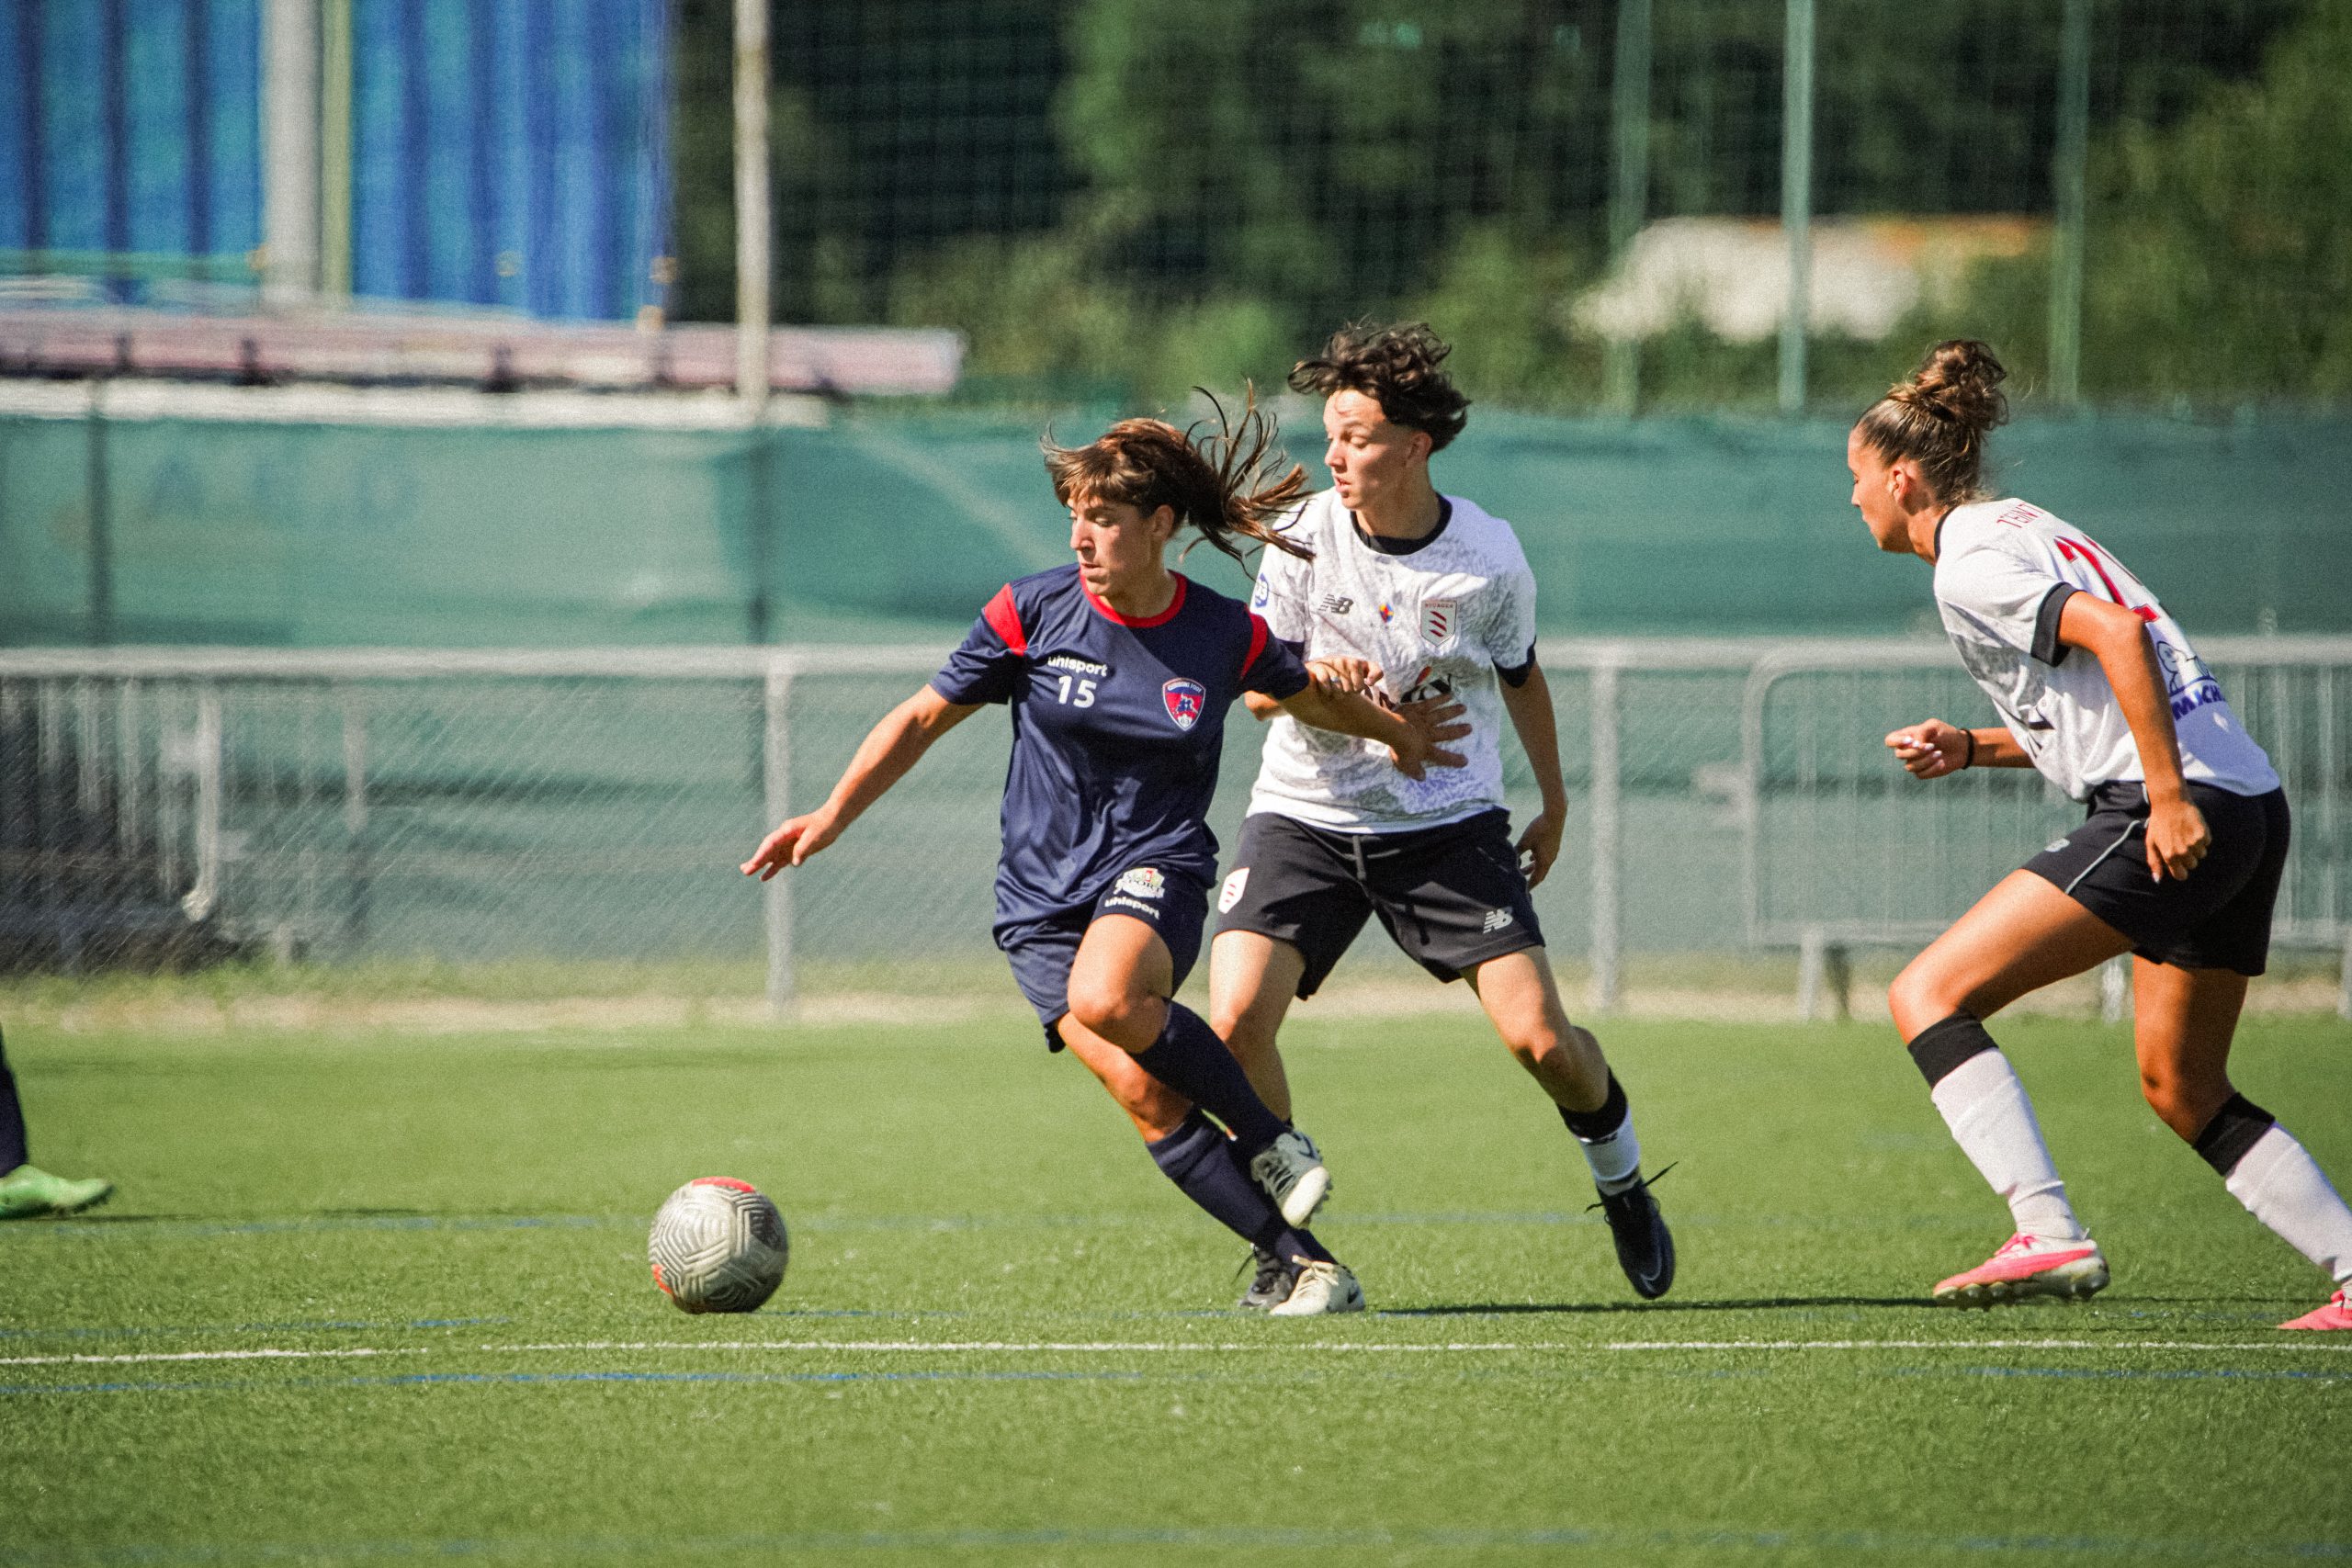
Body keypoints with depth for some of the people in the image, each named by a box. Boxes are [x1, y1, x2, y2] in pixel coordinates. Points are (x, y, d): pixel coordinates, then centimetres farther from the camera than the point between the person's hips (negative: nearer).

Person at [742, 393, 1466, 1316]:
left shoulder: (1227, 637, -4)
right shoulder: (1033, 612, -4)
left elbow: (1307, 696, 19)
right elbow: (925, 718, 6)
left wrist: (1396, 731, 32)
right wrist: (833, 815, 0)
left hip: (1155, 869, -2)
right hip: (1041, 896, 2)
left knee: (1104, 998, -36)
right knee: (1143, 1093, -19)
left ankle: (1271, 1139, -13)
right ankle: (1309, 1266, -13)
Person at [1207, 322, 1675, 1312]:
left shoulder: (1488, 556, -8)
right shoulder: (1303, 537, -7)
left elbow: (1519, 674, 11)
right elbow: (1256, 689, -3)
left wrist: (1554, 804, 21)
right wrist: (1313, 679, -27)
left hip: (1448, 821, -1)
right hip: (1306, 816, 1)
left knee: (1540, 1039, -11)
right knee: (1234, 1021, -20)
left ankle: (1622, 1185, 22)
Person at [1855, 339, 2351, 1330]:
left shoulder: (1968, 565, -7)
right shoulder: (2022, 528, 23)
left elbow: (2118, 635, -22)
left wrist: (2168, 796, -24)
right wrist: (1969, 749, 18)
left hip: (2165, 823, -10)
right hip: (2250, 803, 10)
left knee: (1926, 996, -9)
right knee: (2182, 1088, 20)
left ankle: (2050, 1236, -19)